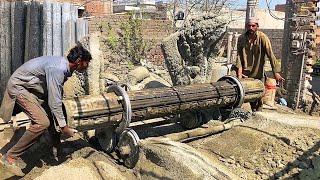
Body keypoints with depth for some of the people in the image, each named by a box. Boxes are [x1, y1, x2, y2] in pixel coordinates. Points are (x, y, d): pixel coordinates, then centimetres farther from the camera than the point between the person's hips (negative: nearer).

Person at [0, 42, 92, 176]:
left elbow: (56, 96, 13)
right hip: (19, 87, -10)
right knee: (42, 123, -20)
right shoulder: (58, 69, -29)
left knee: (52, 117, 8)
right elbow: (54, 102, -29)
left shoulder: (63, 65, 2)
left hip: (31, 88, 10)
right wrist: (64, 127, -21)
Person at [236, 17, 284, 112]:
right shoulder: (241, 38, 0)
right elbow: (239, 56, -2)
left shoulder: (262, 38, -8)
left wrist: (276, 72, -19)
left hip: (258, 74, -2)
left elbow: (270, 55, -12)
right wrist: (239, 73, -13)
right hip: (245, 74, 2)